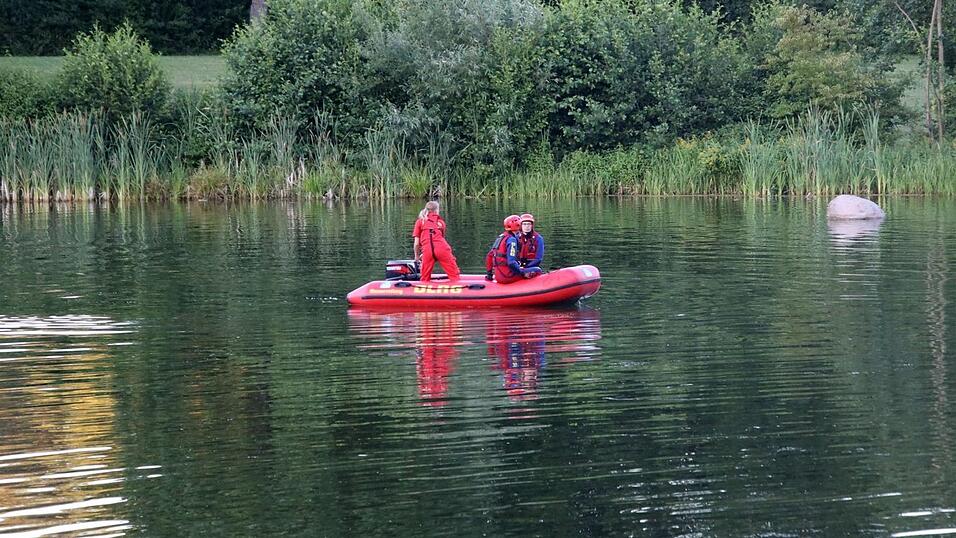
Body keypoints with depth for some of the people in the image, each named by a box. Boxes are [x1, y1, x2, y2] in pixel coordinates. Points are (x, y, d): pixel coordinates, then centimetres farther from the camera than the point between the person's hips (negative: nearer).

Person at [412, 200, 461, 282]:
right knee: (454, 276, 0)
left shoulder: (420, 221, 20)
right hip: (442, 248, 0)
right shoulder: (440, 221, 25)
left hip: (427, 250, 0)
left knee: (425, 279, 8)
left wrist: (417, 256, 32)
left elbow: (416, 243, 14)